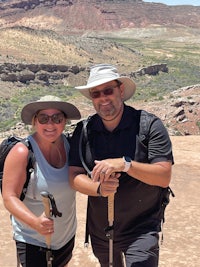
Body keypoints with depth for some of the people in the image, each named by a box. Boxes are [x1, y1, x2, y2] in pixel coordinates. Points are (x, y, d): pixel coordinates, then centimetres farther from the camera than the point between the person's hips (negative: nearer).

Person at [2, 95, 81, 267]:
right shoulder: (22, 152, -21)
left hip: (67, 235, 5)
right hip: (33, 241, -5)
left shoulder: (70, 144, -8)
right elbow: (9, 197, -21)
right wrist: (35, 222, -37)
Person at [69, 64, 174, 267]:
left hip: (141, 229, -4)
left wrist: (125, 164, -32)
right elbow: (74, 176, -7)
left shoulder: (149, 125, -13)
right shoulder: (83, 131, -3)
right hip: (99, 229, 5)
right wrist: (99, 188, -27)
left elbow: (164, 177, -19)